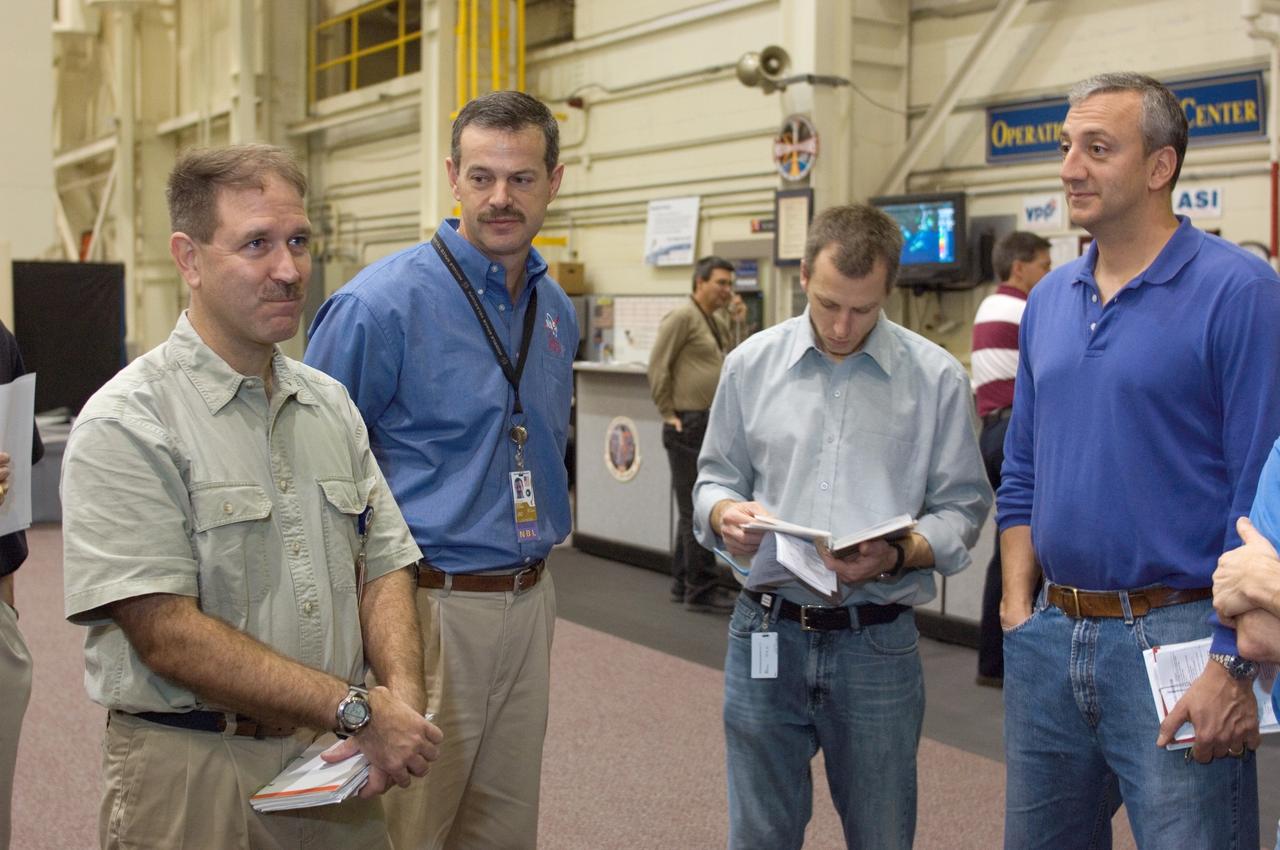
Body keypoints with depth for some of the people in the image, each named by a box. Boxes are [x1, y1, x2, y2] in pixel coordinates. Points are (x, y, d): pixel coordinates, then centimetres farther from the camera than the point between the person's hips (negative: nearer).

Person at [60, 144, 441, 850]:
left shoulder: (330, 405, 8)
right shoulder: (126, 424, -13)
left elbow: (384, 567, 6)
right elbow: (166, 632, -19)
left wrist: (402, 697, -12)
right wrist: (357, 709, -20)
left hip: (338, 764, 6)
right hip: (194, 777, -6)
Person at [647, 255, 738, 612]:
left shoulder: (719, 322, 17)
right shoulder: (682, 317, -10)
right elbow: (657, 367, -14)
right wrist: (669, 414, -12)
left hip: (713, 427, 9)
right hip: (689, 426, -9)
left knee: (695, 510, 14)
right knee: (697, 510, -6)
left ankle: (684, 584, 22)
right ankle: (702, 591, -1)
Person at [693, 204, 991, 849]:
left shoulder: (936, 378, -3)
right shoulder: (751, 364, 3)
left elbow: (961, 506, -1)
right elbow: (715, 477, 12)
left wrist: (898, 555, -19)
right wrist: (725, 512, -11)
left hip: (877, 644, -1)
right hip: (766, 632, 2)